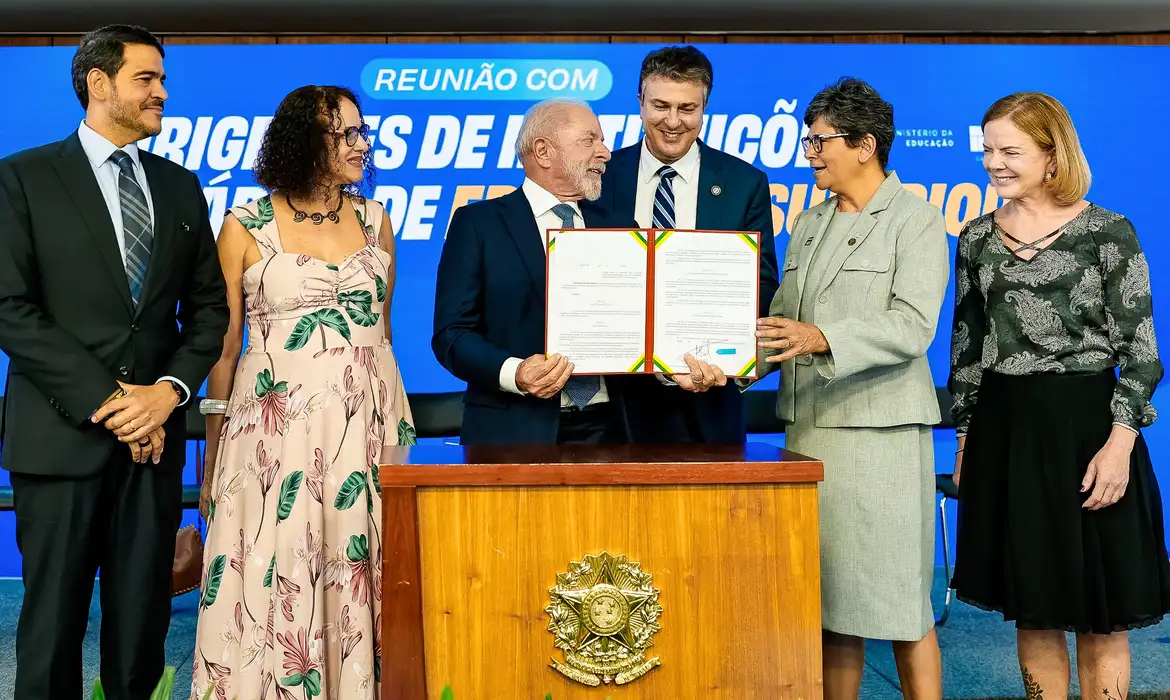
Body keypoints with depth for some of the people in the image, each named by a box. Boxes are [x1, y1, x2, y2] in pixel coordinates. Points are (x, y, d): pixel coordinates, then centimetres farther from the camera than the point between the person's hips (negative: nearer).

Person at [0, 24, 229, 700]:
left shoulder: (180, 185, 13)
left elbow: (208, 306, 12)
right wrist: (106, 400, -13)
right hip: (61, 435, -3)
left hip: (156, 431, 3)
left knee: (143, 619, 7)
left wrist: (170, 391, -5)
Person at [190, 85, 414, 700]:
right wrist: (212, 461, 3)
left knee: (359, 577, 6)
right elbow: (223, 346, 2)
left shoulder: (374, 220, 8)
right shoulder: (246, 227, -2)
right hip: (276, 427, -3)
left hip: (366, 423, 3)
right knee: (275, 582, 1)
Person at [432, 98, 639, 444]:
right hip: (515, 432, -3)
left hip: (604, 429, 4)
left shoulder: (617, 231, 11)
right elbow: (451, 333, -6)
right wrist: (514, 373, -22)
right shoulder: (478, 223, -1)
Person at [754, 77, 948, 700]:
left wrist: (821, 338, -27)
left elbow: (911, 327, -15)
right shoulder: (809, 224, 18)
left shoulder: (917, 220, -2)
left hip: (880, 433, -6)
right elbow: (783, 322, 16)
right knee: (828, 601, 10)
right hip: (809, 429, 6)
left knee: (900, 605, -1)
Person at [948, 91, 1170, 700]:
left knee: (1101, 615, 5)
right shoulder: (977, 238, 7)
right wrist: (964, 437, 11)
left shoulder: (1107, 231, -5)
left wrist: (1120, 442, -14)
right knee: (1033, 610, 12)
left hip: (1087, 424, -4)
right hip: (1005, 431, 4)